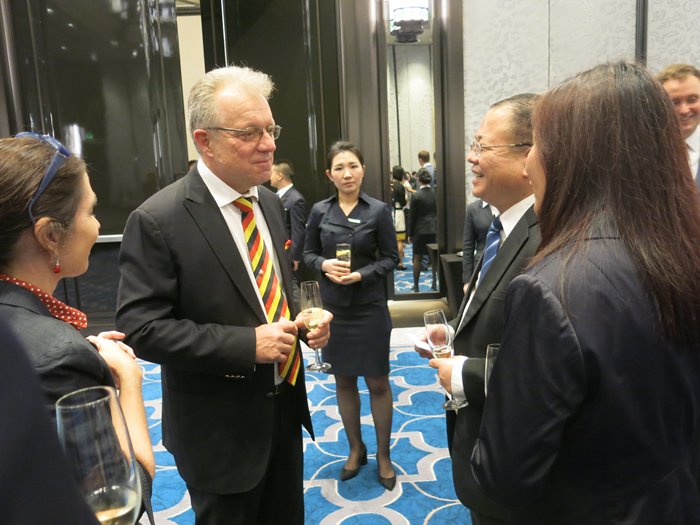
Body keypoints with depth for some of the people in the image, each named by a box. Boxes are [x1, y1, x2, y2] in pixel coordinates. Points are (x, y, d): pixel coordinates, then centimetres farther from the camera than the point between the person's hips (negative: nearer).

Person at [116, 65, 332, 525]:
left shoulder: (271, 203, 3)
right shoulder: (157, 220, -19)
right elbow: (140, 327, -20)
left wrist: (304, 321, -6)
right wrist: (246, 344, -26)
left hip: (285, 407, 7)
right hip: (220, 430, -6)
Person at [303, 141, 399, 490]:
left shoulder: (378, 210, -6)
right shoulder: (320, 211, 0)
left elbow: (391, 258, -3)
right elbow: (308, 253, 7)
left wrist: (362, 274, -19)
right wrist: (324, 264, -14)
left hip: (369, 307, -2)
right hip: (333, 307, 3)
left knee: (377, 383, 7)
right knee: (343, 381, 14)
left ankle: (383, 455, 26)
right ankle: (356, 448, 34)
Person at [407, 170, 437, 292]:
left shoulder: (416, 195, -12)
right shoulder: (435, 194, -3)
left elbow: (412, 216, -8)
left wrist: (410, 233, 0)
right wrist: (438, 228, 14)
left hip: (420, 230, -3)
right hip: (434, 229, 3)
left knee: (417, 258, 6)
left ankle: (416, 285, 11)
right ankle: (435, 283, 18)